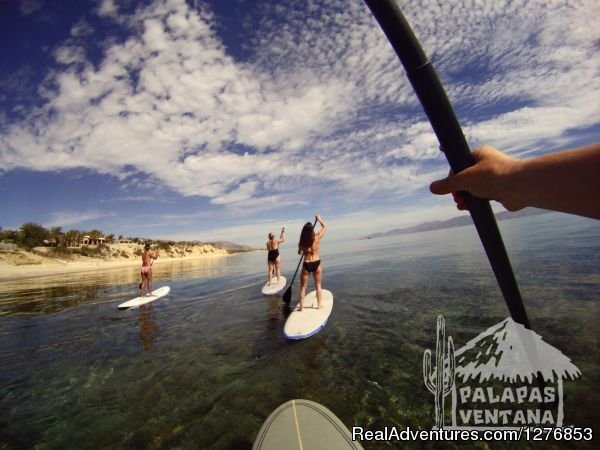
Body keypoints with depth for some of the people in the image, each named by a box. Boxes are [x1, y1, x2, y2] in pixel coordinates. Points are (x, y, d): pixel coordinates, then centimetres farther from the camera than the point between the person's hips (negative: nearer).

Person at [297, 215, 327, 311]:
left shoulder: (301, 242, -8)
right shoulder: (317, 237, -11)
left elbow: (300, 253, 11)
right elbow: (325, 226, 5)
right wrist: (319, 219, 19)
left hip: (306, 265, 0)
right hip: (316, 264, 0)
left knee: (303, 287, 13)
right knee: (318, 285, 17)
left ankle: (301, 307, 17)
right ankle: (319, 305, 26)